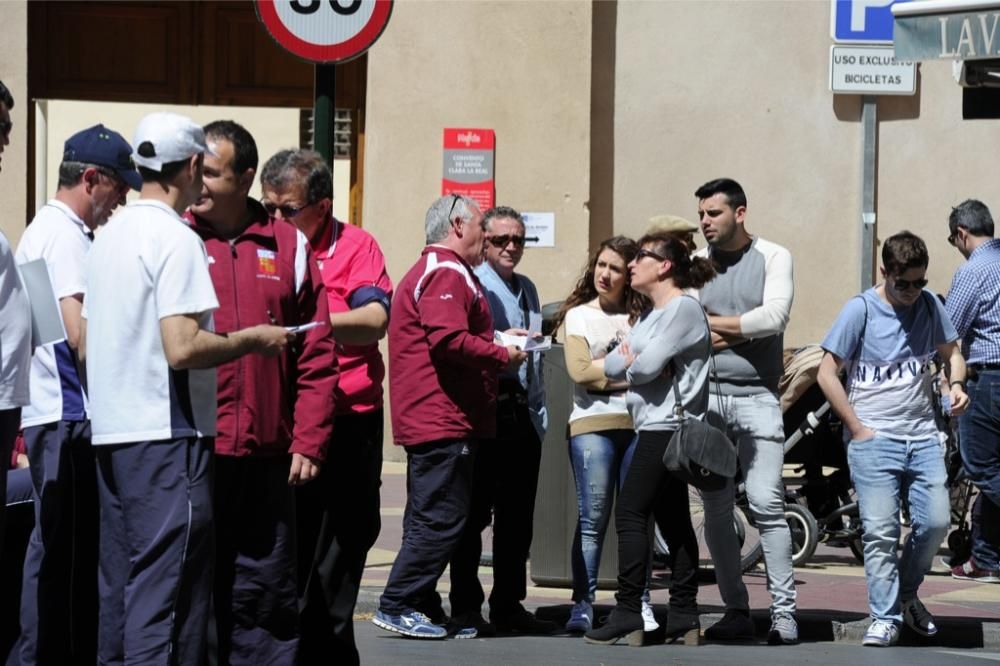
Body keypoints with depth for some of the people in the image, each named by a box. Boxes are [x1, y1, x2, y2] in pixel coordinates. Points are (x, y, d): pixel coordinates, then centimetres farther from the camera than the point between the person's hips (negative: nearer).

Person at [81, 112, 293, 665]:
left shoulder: (109, 236, 14)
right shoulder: (176, 239, -13)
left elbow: (86, 343, 19)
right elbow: (183, 348, -21)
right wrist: (253, 340, -8)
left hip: (111, 433, 9)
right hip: (166, 437, -9)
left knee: (118, 587, 13)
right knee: (167, 595, -7)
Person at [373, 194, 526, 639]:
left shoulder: (428, 270, 23)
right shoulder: (447, 274, -12)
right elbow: (449, 340, -24)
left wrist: (495, 341, 17)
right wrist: (503, 356, -12)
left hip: (426, 419, 11)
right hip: (445, 419, -11)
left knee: (429, 517, 14)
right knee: (442, 518, -9)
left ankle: (421, 606, 18)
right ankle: (397, 606, -7)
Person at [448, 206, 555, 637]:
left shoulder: (527, 289, 20)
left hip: (523, 412, 7)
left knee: (517, 517, 9)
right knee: (475, 513, -4)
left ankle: (509, 606, 16)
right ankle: (466, 611, -1)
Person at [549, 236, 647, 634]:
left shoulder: (642, 316, 15)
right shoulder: (578, 315, 12)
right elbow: (580, 370, -3)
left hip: (638, 422, 2)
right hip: (592, 423, -2)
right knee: (593, 518, -6)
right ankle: (583, 604, -4)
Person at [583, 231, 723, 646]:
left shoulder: (683, 308, -10)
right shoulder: (650, 315, 20)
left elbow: (647, 365, -17)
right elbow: (612, 366, 16)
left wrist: (628, 364, 2)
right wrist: (629, 360, -4)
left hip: (668, 427, -10)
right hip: (655, 428, 10)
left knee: (631, 512, -12)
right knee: (672, 519, 8)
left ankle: (628, 614, -14)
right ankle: (683, 617, 8)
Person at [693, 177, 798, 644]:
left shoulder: (773, 258, 2)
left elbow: (774, 316, -12)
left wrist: (711, 323, -5)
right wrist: (741, 329, -9)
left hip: (756, 398, -3)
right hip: (707, 395, 3)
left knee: (767, 505, -8)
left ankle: (784, 612, -6)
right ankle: (736, 610, 8)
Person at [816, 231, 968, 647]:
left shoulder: (929, 305, 7)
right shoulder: (860, 310, -6)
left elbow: (951, 351, 22)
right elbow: (827, 373, -5)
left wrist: (956, 384, -1)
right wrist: (858, 429, -8)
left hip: (922, 436, 4)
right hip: (874, 438, -4)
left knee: (936, 522, -1)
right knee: (880, 531, -9)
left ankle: (906, 594, 23)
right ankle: (885, 619, -3)